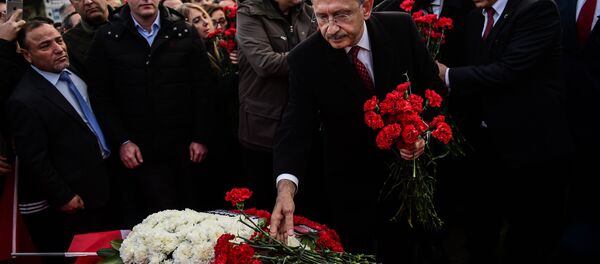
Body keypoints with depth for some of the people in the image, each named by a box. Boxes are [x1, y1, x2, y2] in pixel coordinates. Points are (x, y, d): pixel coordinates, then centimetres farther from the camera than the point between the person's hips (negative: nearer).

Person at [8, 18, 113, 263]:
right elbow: (34, 161, -20)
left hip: (97, 190, 8)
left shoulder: (74, 75, 4)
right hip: (70, 205, -8)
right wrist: (64, 197, -15)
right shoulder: (25, 101, -23)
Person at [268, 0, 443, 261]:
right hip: (349, 189, -1)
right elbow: (295, 127, -25)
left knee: (402, 254, 19)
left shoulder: (401, 27, -14)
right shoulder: (305, 60, -19)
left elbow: (431, 86, -2)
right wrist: (286, 186, -41)